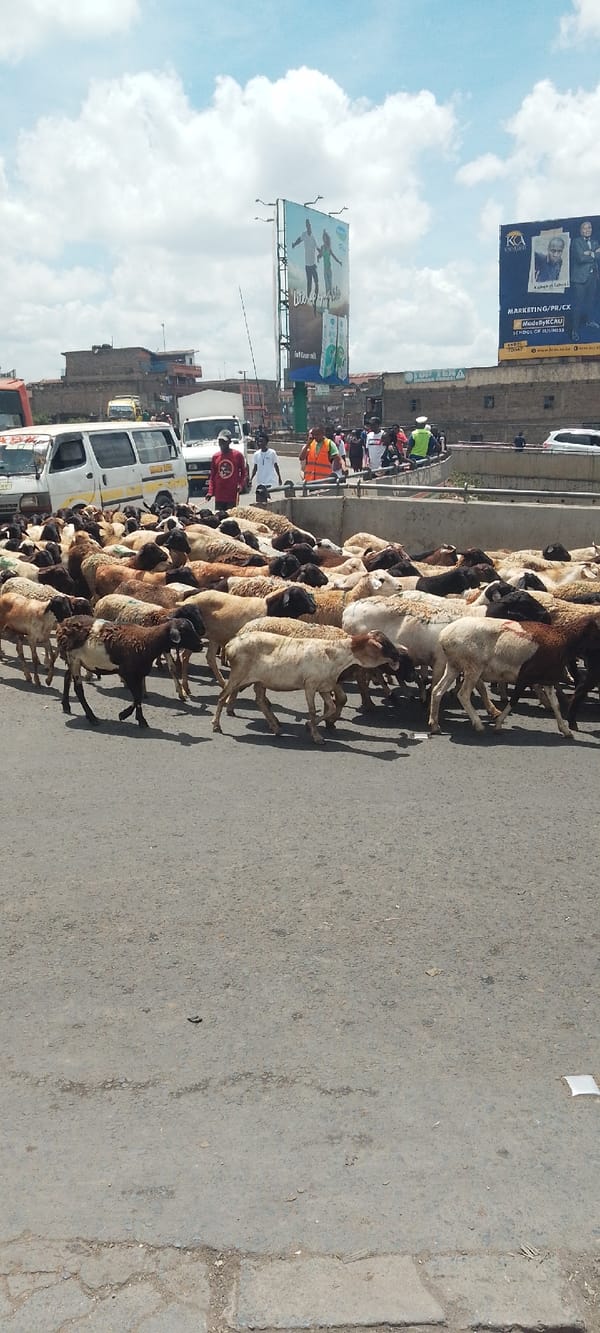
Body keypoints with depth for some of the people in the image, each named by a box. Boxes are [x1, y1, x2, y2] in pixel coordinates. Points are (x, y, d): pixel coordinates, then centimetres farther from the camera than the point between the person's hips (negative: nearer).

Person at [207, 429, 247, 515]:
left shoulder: (238, 455, -1)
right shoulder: (215, 457, 8)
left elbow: (243, 473, 7)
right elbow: (212, 476, 13)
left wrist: (240, 484, -10)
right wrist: (210, 492, 3)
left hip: (233, 496, -3)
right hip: (219, 496, 3)